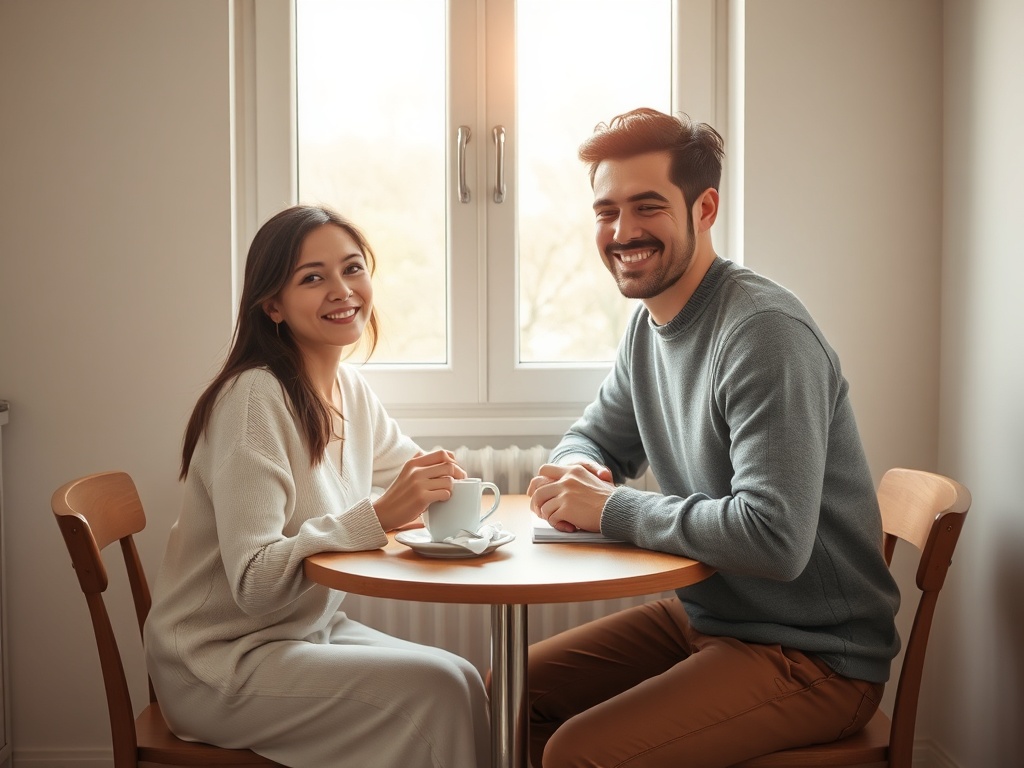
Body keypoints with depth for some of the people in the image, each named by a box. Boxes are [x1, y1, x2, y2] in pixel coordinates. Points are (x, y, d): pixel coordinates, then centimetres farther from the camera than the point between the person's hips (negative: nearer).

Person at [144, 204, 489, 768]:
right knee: (437, 688, -20)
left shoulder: (349, 387, 3)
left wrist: (441, 481, -7)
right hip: (220, 663, -7)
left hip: (309, 630, 8)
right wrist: (378, 516, -34)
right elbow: (256, 584, -26)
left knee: (464, 680, -10)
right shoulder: (255, 398, -22)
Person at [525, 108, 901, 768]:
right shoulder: (650, 323, 4)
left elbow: (775, 539, -33)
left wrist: (612, 509, -22)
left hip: (814, 657, -8)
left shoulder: (764, 331, -24)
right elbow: (595, 438, 18)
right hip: (704, 616, 9)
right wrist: (576, 472, -7)